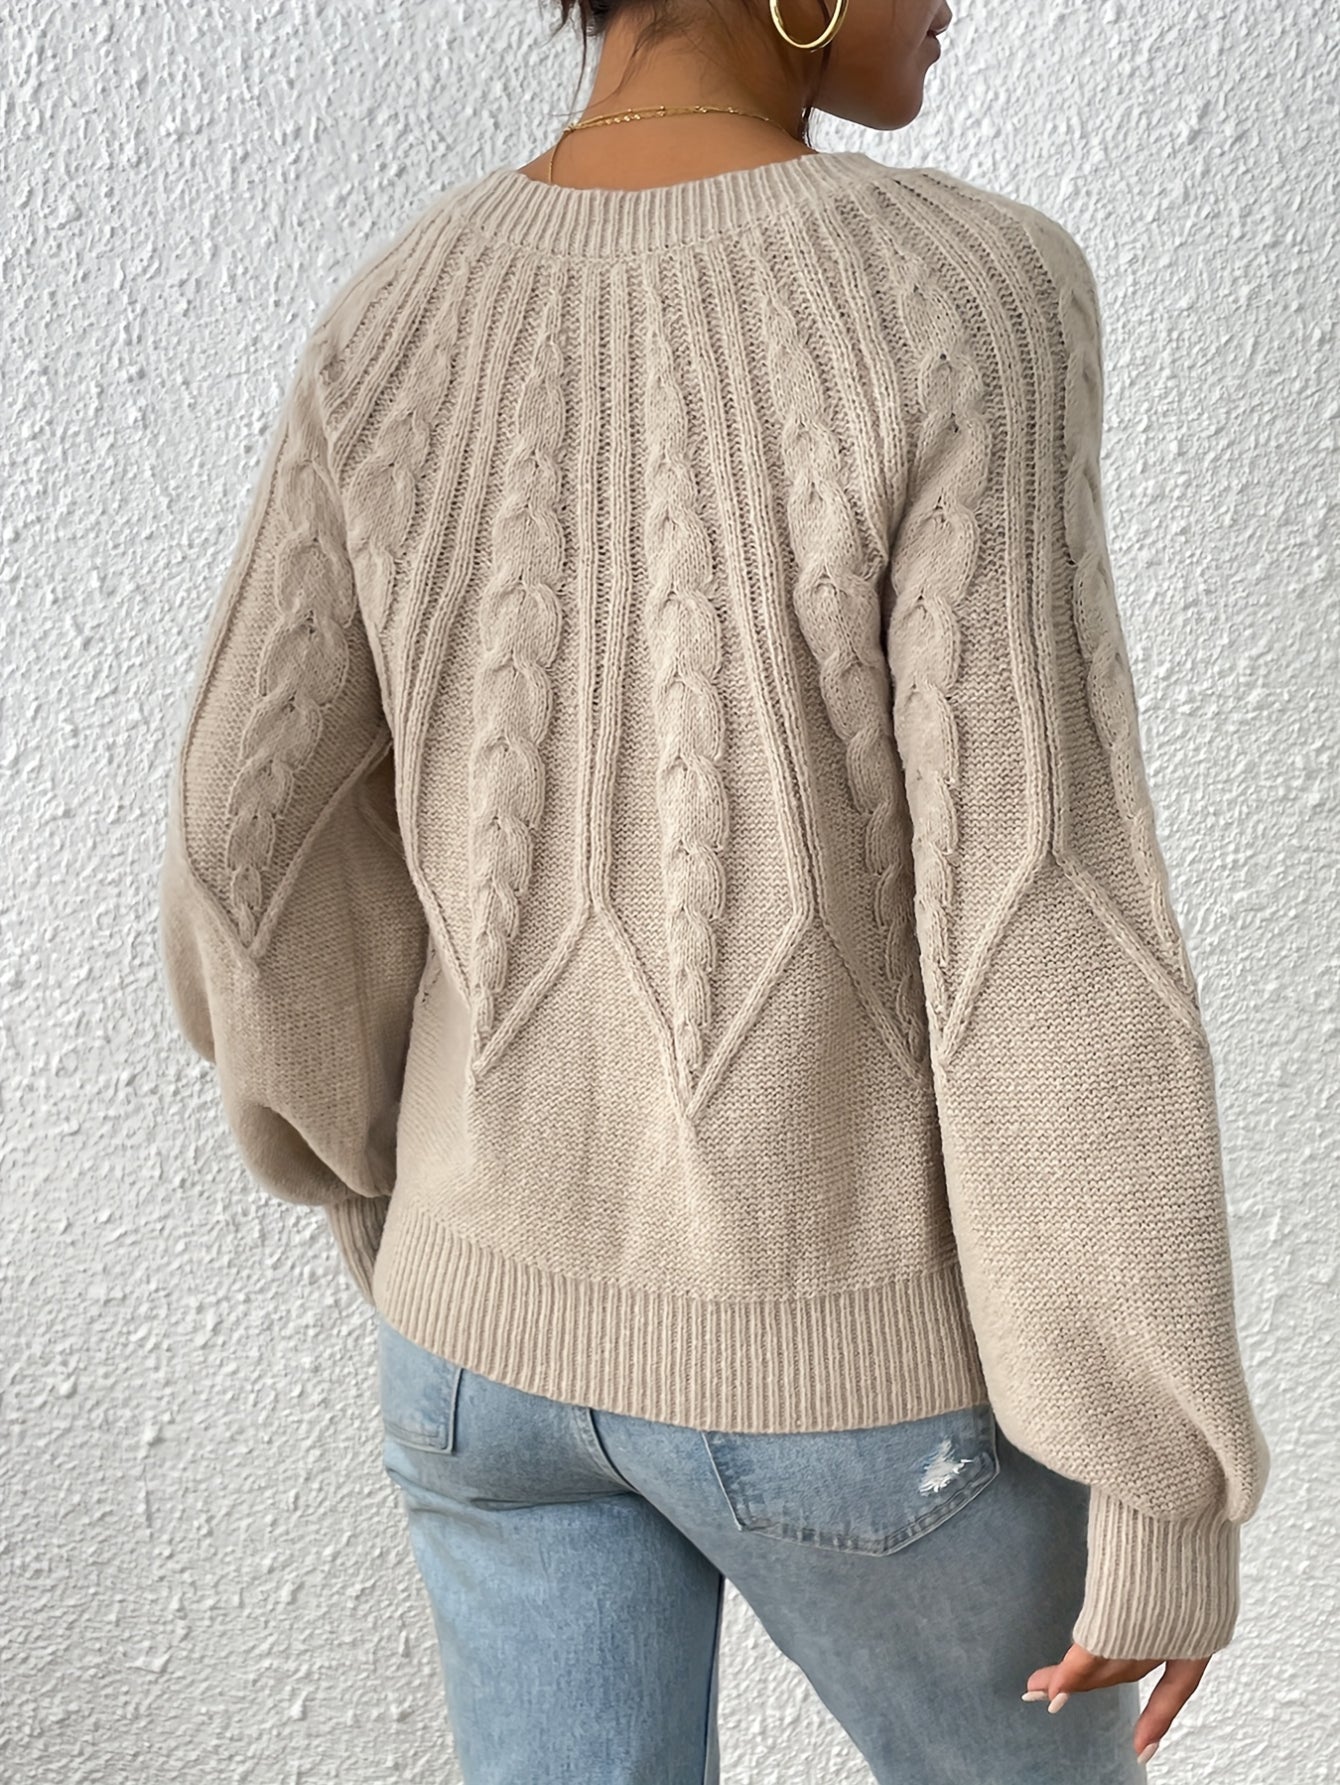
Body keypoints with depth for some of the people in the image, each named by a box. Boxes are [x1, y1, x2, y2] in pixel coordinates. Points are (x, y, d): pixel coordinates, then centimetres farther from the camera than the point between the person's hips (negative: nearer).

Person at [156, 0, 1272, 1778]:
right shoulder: (960, 311, -21)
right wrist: (1171, 1489, -11)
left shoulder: (395, 325, -6)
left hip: (506, 1319, 5)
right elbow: (1050, 939, -24)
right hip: (846, 1351, -4)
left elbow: (251, 848, -3)